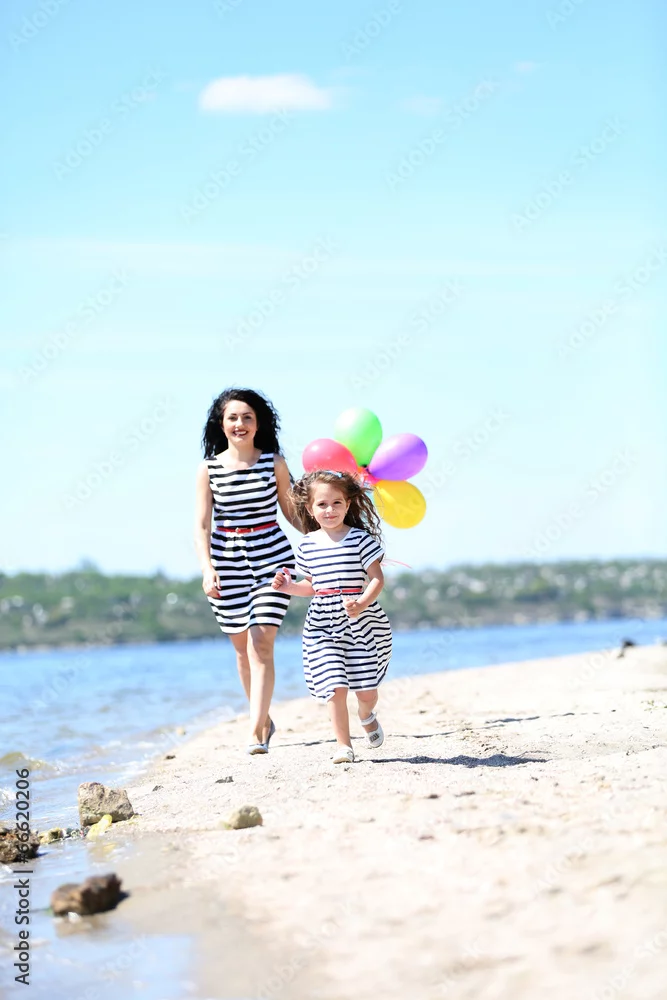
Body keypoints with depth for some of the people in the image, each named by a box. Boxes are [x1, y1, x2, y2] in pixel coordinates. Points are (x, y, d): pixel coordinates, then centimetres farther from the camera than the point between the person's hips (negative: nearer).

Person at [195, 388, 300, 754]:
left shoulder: (274, 463, 1)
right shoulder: (208, 469, 2)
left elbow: (293, 513, 9)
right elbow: (201, 525, -1)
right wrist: (207, 568, -14)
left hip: (272, 557, -2)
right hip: (228, 562, 2)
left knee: (260, 642, -13)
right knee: (242, 647, 10)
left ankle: (257, 732, -15)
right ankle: (263, 718, 29)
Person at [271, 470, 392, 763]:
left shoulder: (360, 538, -4)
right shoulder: (308, 545, 7)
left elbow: (377, 579, -7)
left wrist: (361, 604, -23)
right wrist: (288, 587, 2)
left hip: (361, 623, -2)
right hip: (324, 627, 2)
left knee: (366, 690, 1)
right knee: (336, 688, -8)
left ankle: (366, 716, 37)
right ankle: (343, 745, 4)